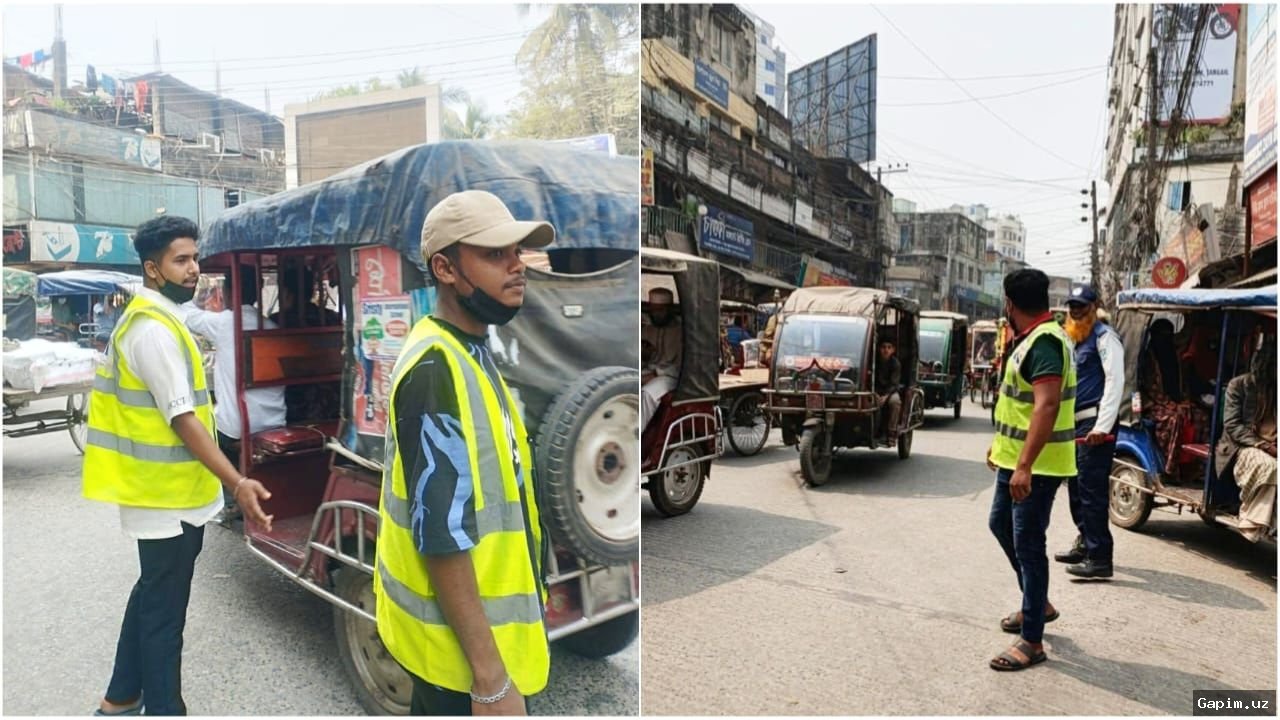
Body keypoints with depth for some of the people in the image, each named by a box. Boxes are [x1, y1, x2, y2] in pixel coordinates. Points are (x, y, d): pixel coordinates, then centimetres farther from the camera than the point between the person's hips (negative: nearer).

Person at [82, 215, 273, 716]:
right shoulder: (155, 329, -20)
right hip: (169, 495, -11)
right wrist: (237, 484, -28)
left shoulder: (145, 319, 13)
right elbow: (182, 419, -25)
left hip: (158, 489, 11)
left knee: (151, 595, 22)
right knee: (164, 610, 1)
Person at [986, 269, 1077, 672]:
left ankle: (1032, 641, 8)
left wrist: (1025, 466, -32)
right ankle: (1038, 604, 37)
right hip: (1016, 458, 11)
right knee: (1000, 524, 22)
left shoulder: (1045, 342, -20)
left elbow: (1047, 407, -29)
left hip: (1036, 465, -11)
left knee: (1028, 546, -3)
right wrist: (1002, 444, 25)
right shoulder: (1031, 339, 12)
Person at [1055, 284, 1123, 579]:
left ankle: (1099, 558, -7)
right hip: (1075, 423, 9)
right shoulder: (1073, 339, 19)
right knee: (1076, 486, 16)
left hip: (1094, 423, -9)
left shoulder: (1103, 336, -7)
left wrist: (1102, 426, -22)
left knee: (1092, 489, -10)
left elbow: (1115, 381, -16)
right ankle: (1085, 543, 29)